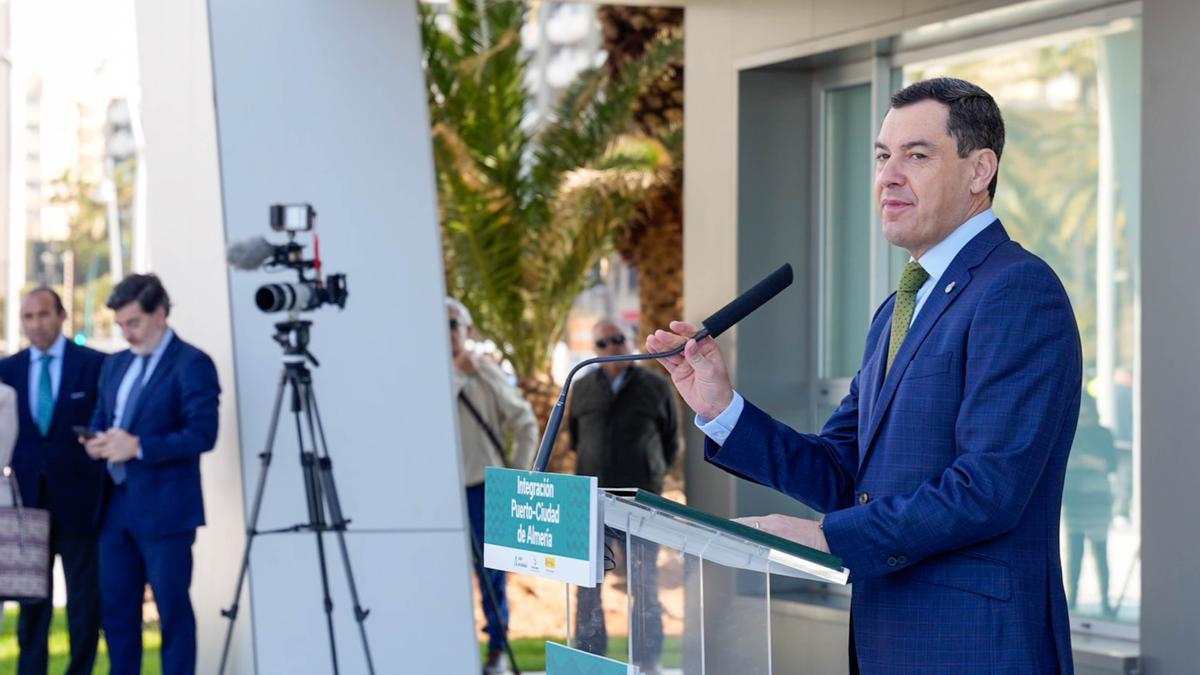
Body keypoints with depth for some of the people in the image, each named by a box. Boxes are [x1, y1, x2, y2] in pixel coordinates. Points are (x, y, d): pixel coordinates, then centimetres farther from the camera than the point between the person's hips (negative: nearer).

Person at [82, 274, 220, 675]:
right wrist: (97, 442, -1)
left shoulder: (191, 364, -8)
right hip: (116, 505, 8)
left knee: (173, 611, -2)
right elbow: (100, 420, 24)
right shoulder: (115, 365, 17)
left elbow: (202, 434, -16)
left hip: (164, 508, -7)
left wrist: (139, 446, -22)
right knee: (116, 610, 10)